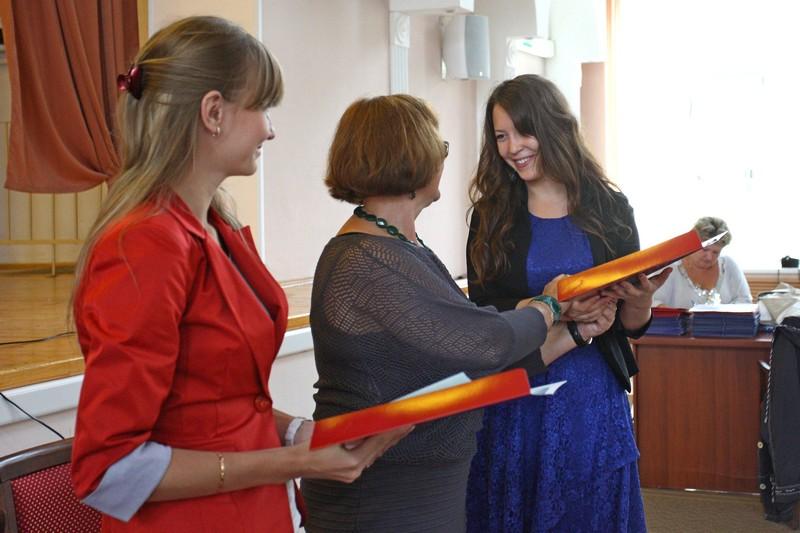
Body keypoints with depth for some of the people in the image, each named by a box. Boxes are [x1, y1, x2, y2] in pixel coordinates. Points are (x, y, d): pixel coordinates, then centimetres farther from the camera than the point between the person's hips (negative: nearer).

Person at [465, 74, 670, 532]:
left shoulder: (610, 208, 1)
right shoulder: (491, 216, 1)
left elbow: (633, 325, 4)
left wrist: (641, 298, -19)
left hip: (594, 396, 0)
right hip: (513, 400, 0)